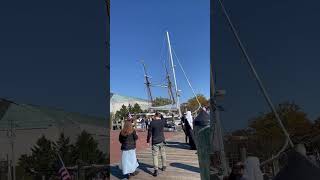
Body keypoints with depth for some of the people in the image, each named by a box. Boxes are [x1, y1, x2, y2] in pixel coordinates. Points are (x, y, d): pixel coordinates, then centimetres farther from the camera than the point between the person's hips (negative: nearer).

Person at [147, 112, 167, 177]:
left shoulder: (152, 123, -11)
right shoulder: (163, 121, -1)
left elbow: (149, 133, -7)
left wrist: (148, 141, 2)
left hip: (155, 141, -4)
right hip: (162, 140, 4)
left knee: (155, 155, 0)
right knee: (163, 154, 19)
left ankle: (156, 170, -6)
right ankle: (164, 167, 31)